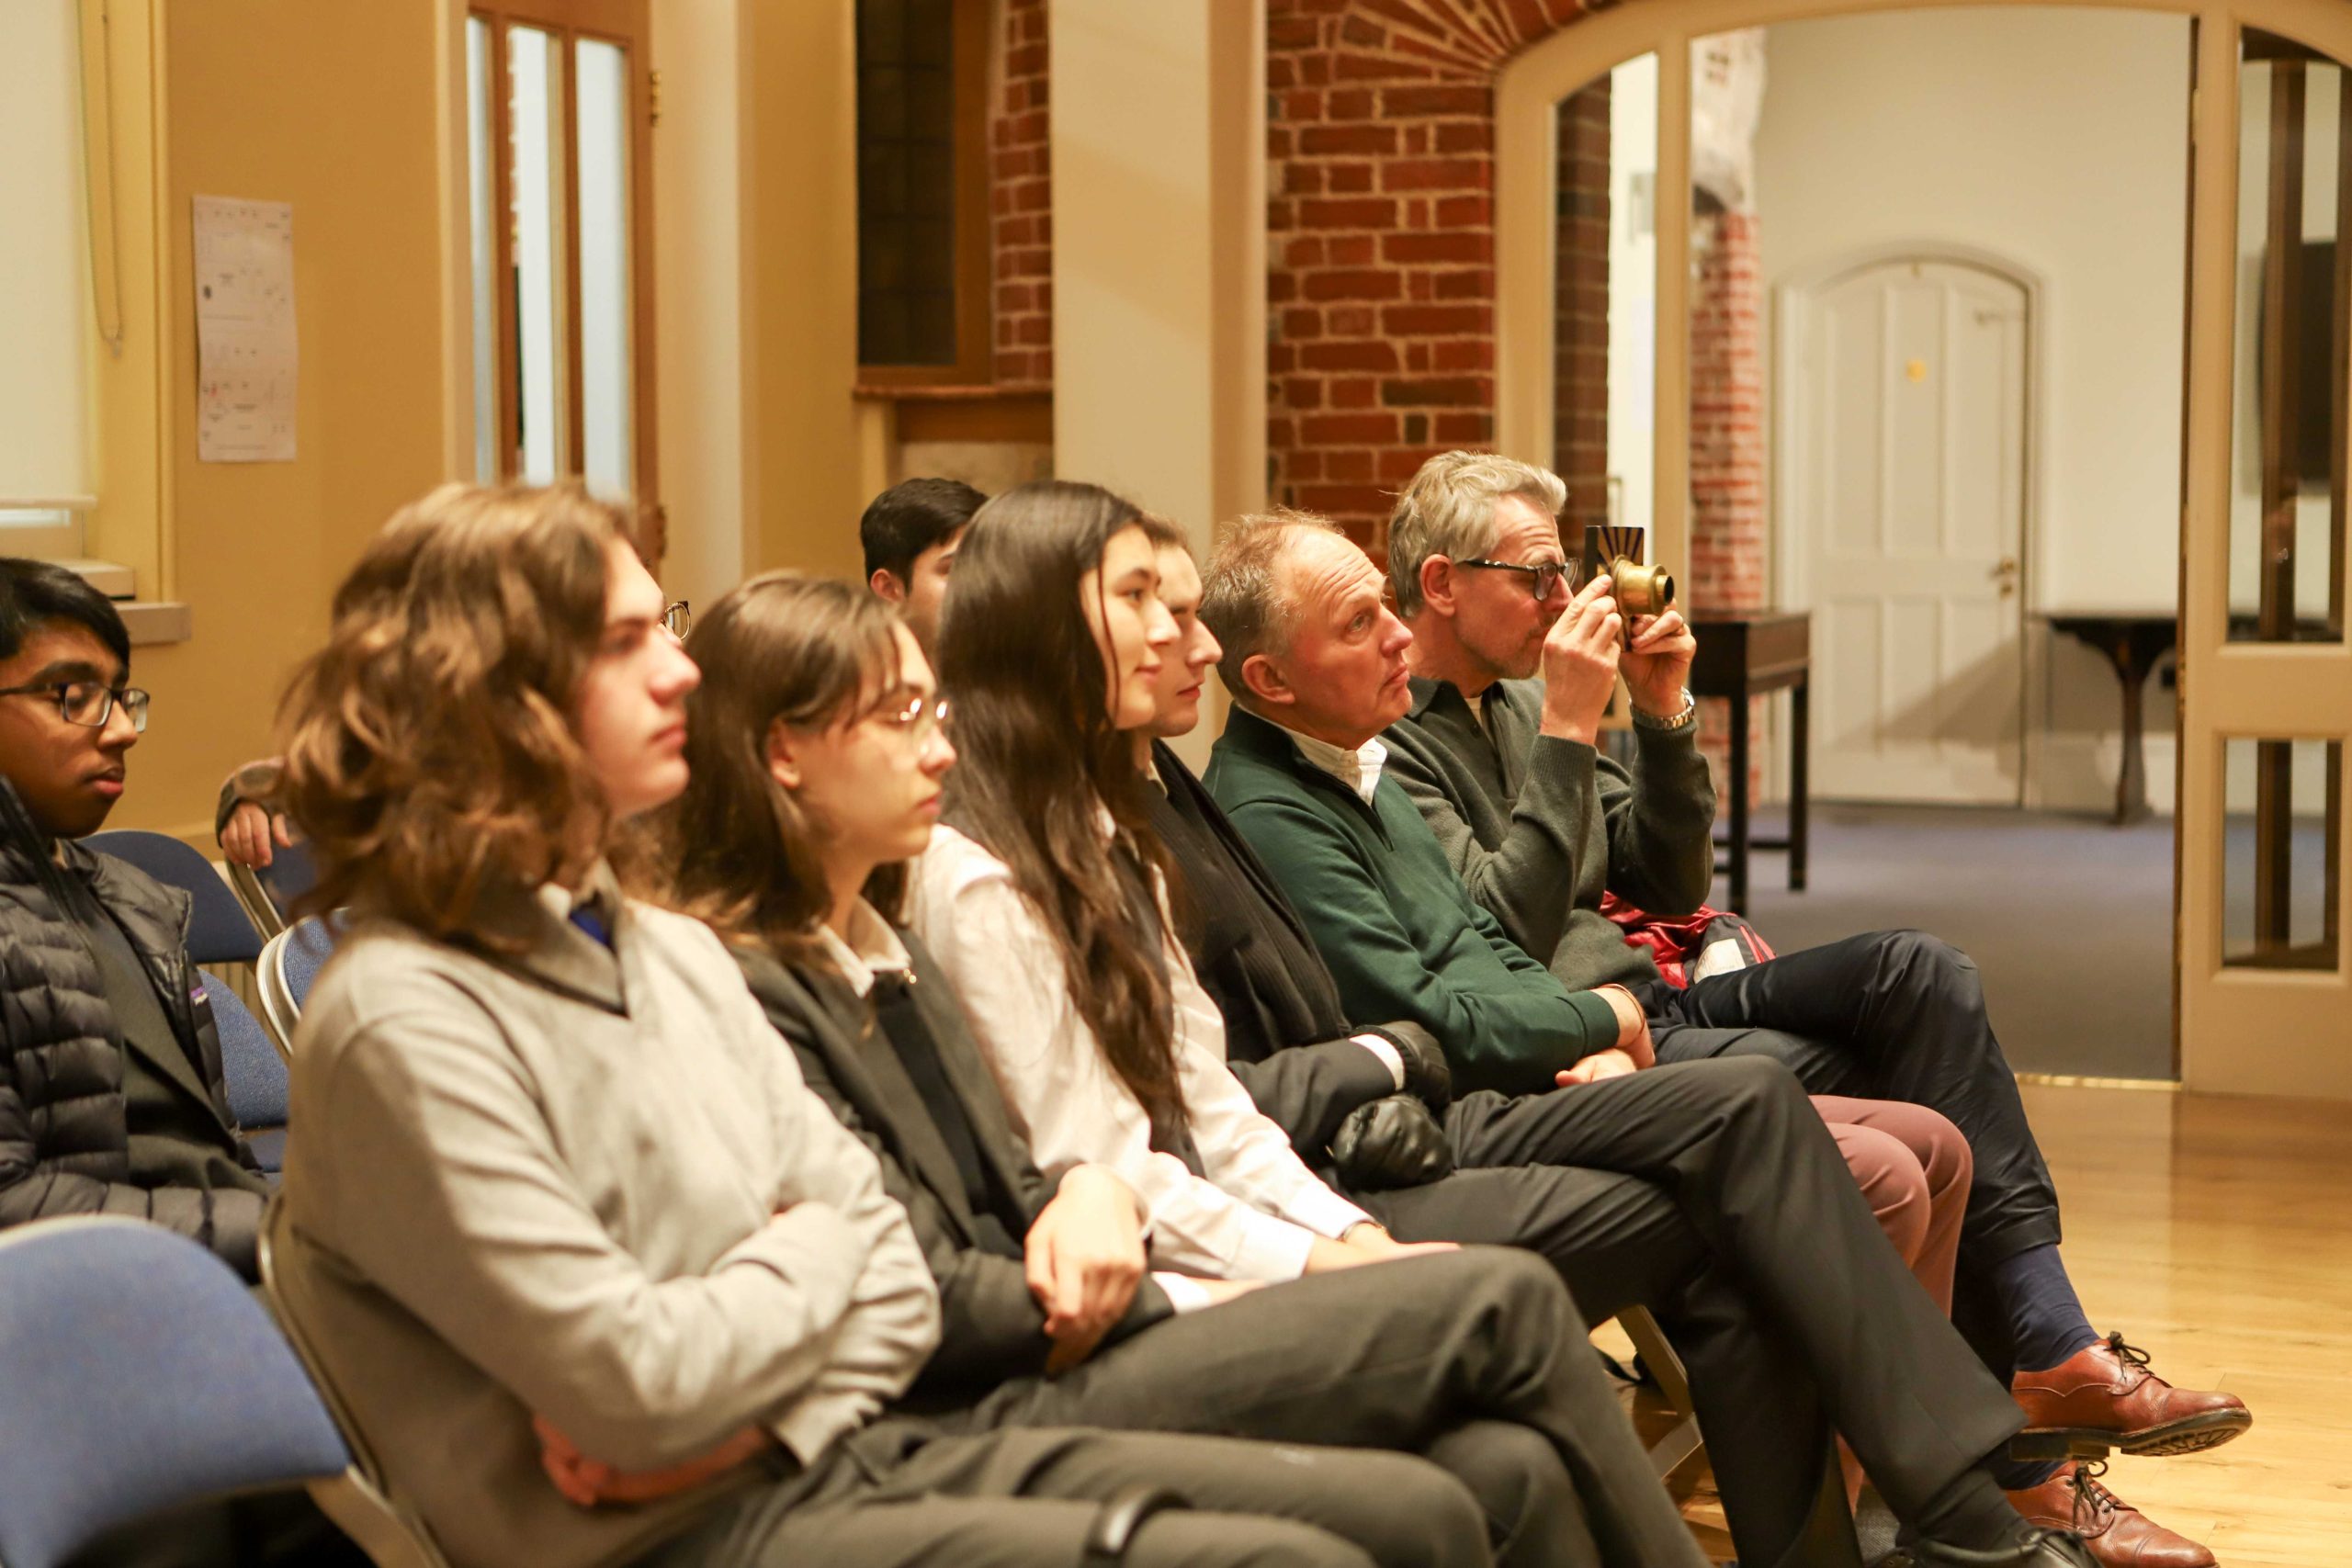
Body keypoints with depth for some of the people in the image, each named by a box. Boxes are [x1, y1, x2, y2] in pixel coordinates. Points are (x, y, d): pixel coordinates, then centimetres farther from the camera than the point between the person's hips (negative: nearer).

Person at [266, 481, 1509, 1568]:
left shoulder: (670, 949, 13)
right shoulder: (404, 1024, -13)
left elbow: (892, 1279, 11)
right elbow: (634, 1380, -19)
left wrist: (738, 1410, -9)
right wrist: (814, 1249, 0)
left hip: (836, 1448, 8)